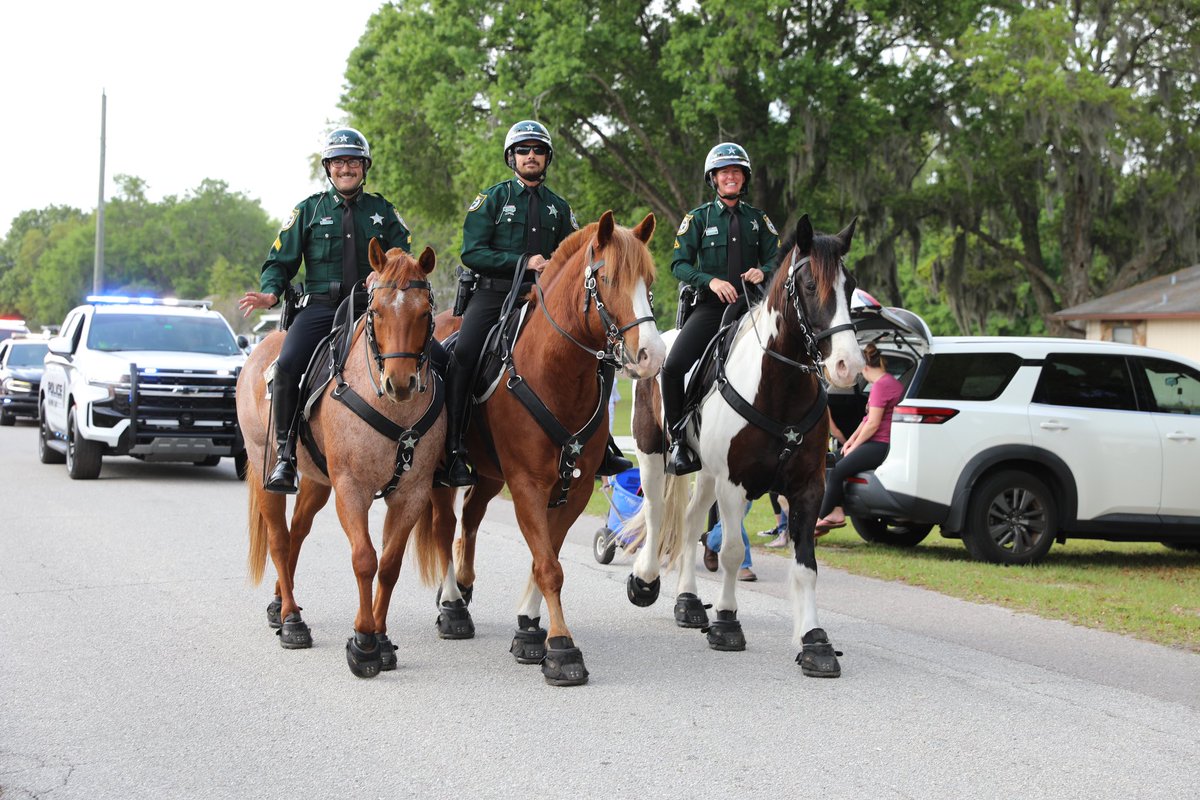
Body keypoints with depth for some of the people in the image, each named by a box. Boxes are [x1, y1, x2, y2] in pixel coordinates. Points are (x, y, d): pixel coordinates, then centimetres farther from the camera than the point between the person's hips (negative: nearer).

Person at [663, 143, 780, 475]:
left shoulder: (758, 219, 14)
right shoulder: (698, 218, 6)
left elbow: (776, 259, 12)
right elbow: (679, 264, 0)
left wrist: (763, 271, -12)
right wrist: (710, 280, -17)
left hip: (750, 305, 2)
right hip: (710, 307, -2)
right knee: (673, 367, -21)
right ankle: (679, 440, -8)